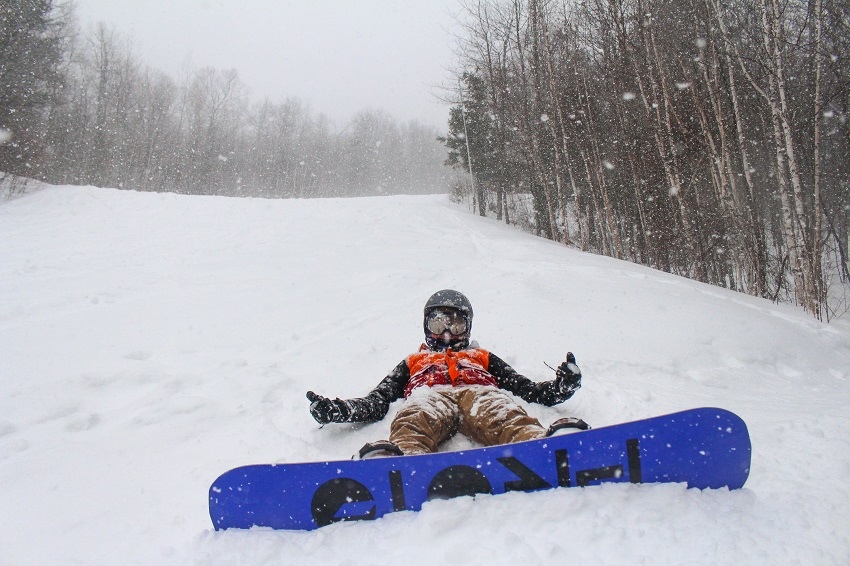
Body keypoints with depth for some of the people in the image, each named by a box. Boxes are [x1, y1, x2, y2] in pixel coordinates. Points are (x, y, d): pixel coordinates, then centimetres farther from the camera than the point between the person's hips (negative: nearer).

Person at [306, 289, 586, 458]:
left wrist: (558, 388, 3)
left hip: (478, 392, 1)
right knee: (414, 423, -40)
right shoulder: (413, 362, 40)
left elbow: (527, 388, 26)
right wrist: (337, 410, 2)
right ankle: (395, 461, -73)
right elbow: (377, 402, 24)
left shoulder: (482, 357, 41)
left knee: (507, 418, -38)